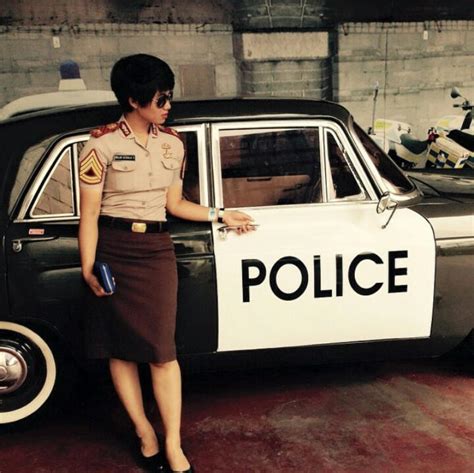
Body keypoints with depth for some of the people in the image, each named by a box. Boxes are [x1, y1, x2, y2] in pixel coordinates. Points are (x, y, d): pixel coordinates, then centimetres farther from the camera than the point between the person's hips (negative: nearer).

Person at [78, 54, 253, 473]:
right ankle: (145, 432, 24)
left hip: (157, 249, 3)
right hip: (113, 249, -3)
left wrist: (220, 215, 10)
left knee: (162, 349, 0)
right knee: (120, 348, 7)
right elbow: (89, 213, -7)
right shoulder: (103, 144, -7)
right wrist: (88, 269, -14)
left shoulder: (172, 144, 7)